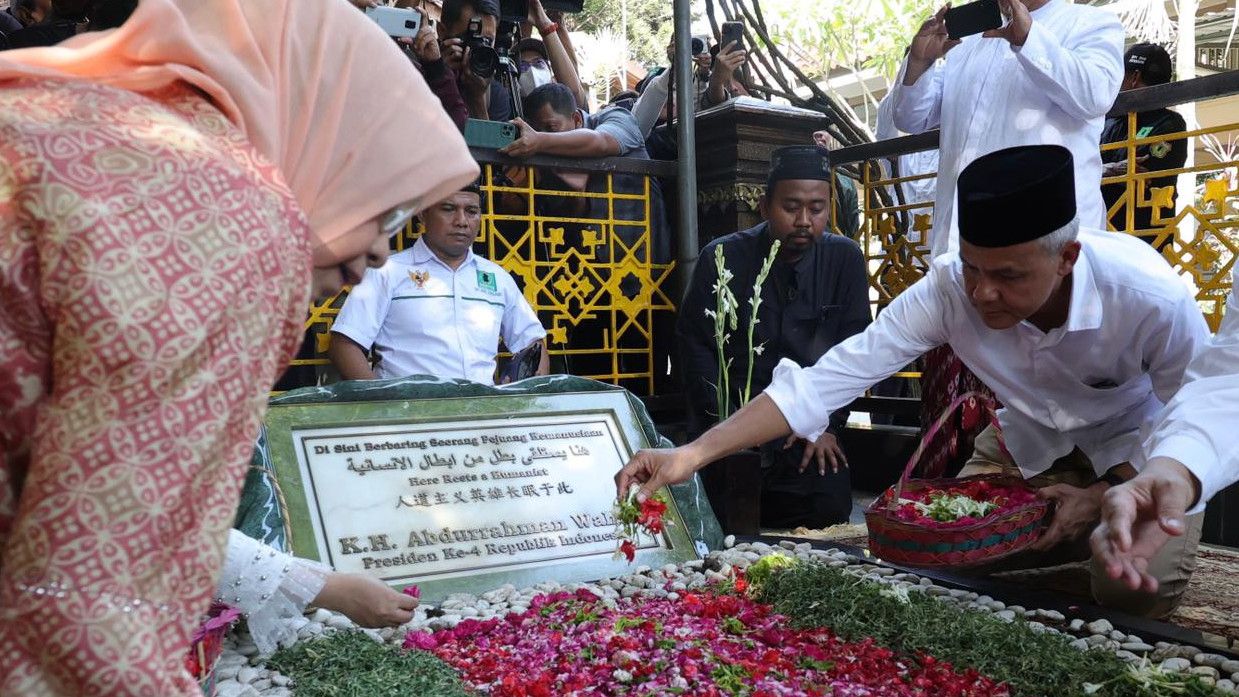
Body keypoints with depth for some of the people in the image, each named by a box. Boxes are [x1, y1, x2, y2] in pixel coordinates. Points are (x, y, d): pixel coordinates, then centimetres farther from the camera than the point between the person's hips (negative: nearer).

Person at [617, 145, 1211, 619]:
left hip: (1138, 446, -2)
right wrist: (696, 451, -42)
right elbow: (831, 377, -35)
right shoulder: (949, 288, -31)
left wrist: (1102, 496, -24)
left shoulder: (1152, 300, -35)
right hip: (1032, 441, 3)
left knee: (1132, 592, -24)